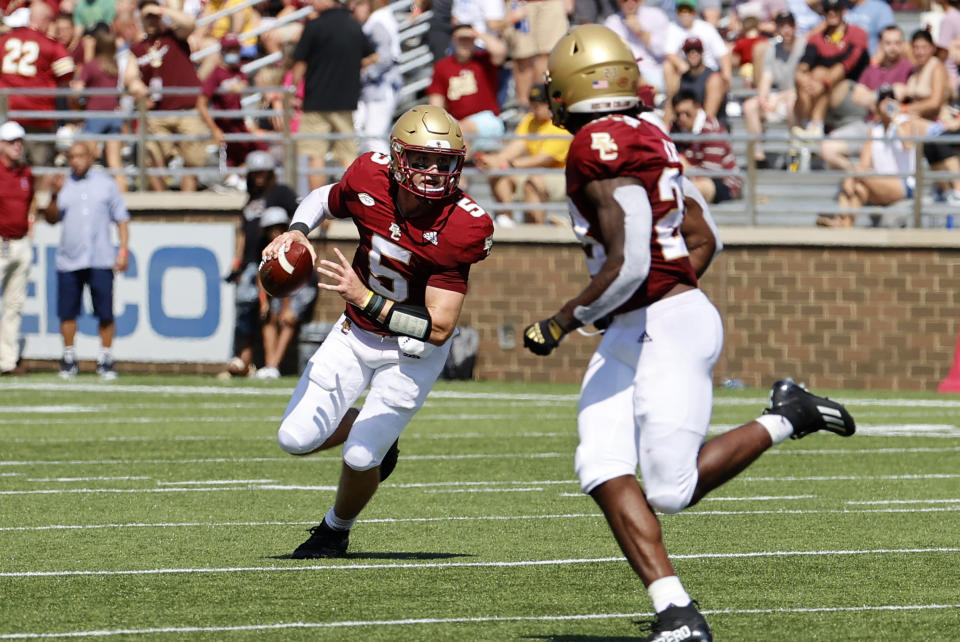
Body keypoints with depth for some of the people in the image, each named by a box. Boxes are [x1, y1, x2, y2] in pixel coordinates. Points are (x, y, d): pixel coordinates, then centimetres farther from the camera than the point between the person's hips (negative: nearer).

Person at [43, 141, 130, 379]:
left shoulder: (106, 184, 9)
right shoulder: (64, 185, 11)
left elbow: (121, 218, 8)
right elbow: (51, 218, 3)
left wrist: (123, 250, -1)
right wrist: (55, 195, -12)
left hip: (100, 261, -1)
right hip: (69, 260, 1)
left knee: (105, 312, -3)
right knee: (67, 312, 1)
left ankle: (106, 359, 6)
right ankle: (69, 358, 11)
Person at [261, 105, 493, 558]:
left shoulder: (458, 227, -30)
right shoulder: (370, 180, -18)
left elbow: (438, 329, -31)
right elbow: (325, 199, 9)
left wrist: (365, 299, -38)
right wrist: (296, 232, -12)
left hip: (412, 350, -4)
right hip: (356, 333, 4)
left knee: (360, 457, -7)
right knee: (297, 438, -3)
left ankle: (336, 531, 26)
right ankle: (377, 437, 28)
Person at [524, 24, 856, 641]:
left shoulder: (601, 148, -17)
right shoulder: (646, 135, 13)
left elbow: (627, 267, -22)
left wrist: (561, 323, -10)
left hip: (669, 327, -10)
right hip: (629, 334, 10)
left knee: (670, 491, -5)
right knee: (604, 469, -4)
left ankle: (787, 418, 9)